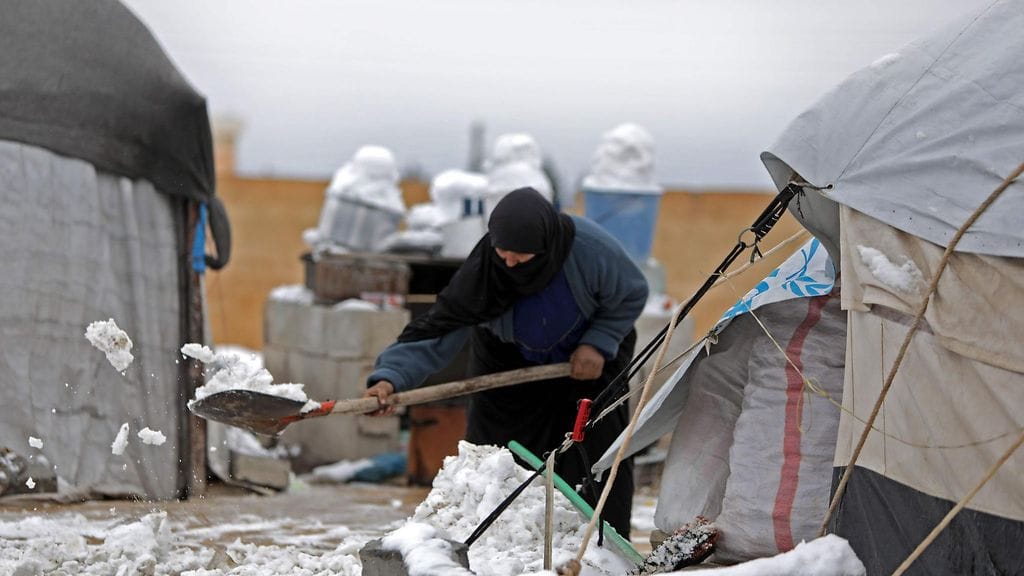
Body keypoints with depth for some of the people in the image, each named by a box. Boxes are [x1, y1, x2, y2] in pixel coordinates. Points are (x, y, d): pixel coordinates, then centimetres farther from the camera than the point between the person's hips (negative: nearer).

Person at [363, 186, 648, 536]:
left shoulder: (590, 248, -34)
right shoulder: (482, 270, -31)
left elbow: (633, 295, -14)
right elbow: (438, 329, -32)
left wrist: (598, 344, -25)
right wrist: (391, 376, -46)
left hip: (589, 357, -1)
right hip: (510, 361, 1)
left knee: (600, 450, -4)